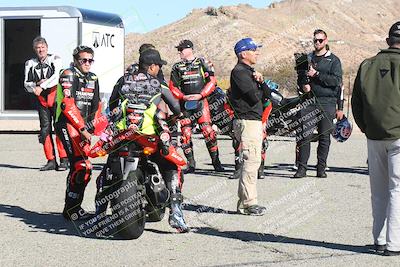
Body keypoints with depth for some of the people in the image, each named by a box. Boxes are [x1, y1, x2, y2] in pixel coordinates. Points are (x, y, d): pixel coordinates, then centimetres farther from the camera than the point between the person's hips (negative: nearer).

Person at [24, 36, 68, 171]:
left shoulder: (55, 59, 1)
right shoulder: (30, 64, 11)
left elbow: (56, 77, -13)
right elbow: (26, 84, 7)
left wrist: (42, 87, -20)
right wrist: (36, 84, -12)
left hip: (55, 96, -4)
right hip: (41, 99, 4)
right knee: (45, 129, 1)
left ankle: (64, 160, -9)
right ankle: (51, 160, 5)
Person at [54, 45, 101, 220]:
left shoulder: (93, 78, 18)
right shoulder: (68, 75, -7)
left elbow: (96, 105, 23)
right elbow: (67, 105, -16)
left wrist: (92, 125, 8)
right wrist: (82, 129, -19)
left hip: (83, 126, 8)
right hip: (67, 124, -8)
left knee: (78, 167, 10)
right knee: (83, 166, -19)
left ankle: (71, 208, 19)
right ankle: (72, 209, -16)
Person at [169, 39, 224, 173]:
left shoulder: (202, 63, 5)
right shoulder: (177, 67, 13)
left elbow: (212, 82, 1)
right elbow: (172, 87, 10)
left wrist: (200, 95, -11)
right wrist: (183, 97, -7)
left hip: (201, 101, -3)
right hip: (185, 103, 3)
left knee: (208, 131, -11)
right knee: (185, 134, -1)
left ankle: (216, 161, -5)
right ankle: (191, 163, 6)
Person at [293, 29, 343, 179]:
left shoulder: (334, 60, 5)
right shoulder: (308, 58, 17)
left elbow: (336, 80, -7)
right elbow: (300, 78, 21)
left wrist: (316, 74, -12)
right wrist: (303, 86, -2)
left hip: (327, 103, -2)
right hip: (309, 102, 2)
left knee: (324, 137, 0)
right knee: (304, 135, -6)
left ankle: (321, 168, 6)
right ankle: (302, 168, -3)